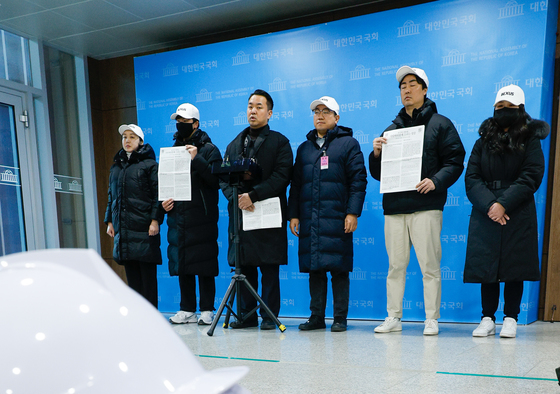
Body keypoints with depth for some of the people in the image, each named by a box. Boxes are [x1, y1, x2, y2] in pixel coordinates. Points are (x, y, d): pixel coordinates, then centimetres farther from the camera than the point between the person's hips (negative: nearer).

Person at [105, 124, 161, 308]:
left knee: (147, 271, -3)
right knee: (131, 272, 8)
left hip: (144, 227, -5)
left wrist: (155, 220, -13)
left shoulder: (149, 164, 2)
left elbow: (157, 194, -4)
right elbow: (111, 195, 21)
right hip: (122, 227, 6)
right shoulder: (116, 166, 18)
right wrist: (109, 221, 15)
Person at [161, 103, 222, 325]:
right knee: (181, 264, 10)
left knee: (204, 265, -2)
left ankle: (207, 310, 10)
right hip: (177, 217, 6)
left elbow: (217, 179, -13)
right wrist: (163, 201, 6)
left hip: (201, 217, -6)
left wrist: (197, 159, -20)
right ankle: (187, 310, 22)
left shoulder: (208, 149, -1)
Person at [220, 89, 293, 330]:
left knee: (269, 268, 0)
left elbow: (281, 177, -10)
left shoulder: (279, 142, 4)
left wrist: (253, 195, -18)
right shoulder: (235, 144, 18)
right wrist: (236, 197, -9)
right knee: (244, 266, 8)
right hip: (239, 213, 4)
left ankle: (269, 316, 11)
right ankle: (247, 315, 20)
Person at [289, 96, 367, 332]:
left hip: (336, 219, -4)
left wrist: (353, 213, -10)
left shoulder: (348, 143, 6)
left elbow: (358, 180, -2)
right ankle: (316, 317, 18)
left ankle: (340, 318, 11)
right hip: (309, 219, 4)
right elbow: (295, 184, 18)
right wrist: (293, 214, 10)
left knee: (339, 269, 0)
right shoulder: (304, 148, 19)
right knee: (314, 269, 7)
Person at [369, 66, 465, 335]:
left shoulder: (440, 124, 9)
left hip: (426, 205, -3)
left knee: (429, 265, -2)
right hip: (394, 205, 4)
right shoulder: (391, 129, 20)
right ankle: (393, 317, 16)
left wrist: (436, 181, -16)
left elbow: (455, 161, 0)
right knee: (395, 265, 7)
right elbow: (377, 173, 19)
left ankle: (431, 319, 9)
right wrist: (376, 154, -1)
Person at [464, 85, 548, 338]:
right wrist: (488, 205, -14)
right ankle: (488, 318, 12)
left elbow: (531, 177, -5)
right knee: (486, 266, 3)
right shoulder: (484, 141, 11)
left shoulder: (530, 140, 6)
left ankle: (510, 319, 14)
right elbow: (471, 178, 1)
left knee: (514, 267, 2)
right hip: (485, 216, 2)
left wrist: (504, 203, -17)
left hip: (518, 216, -2)